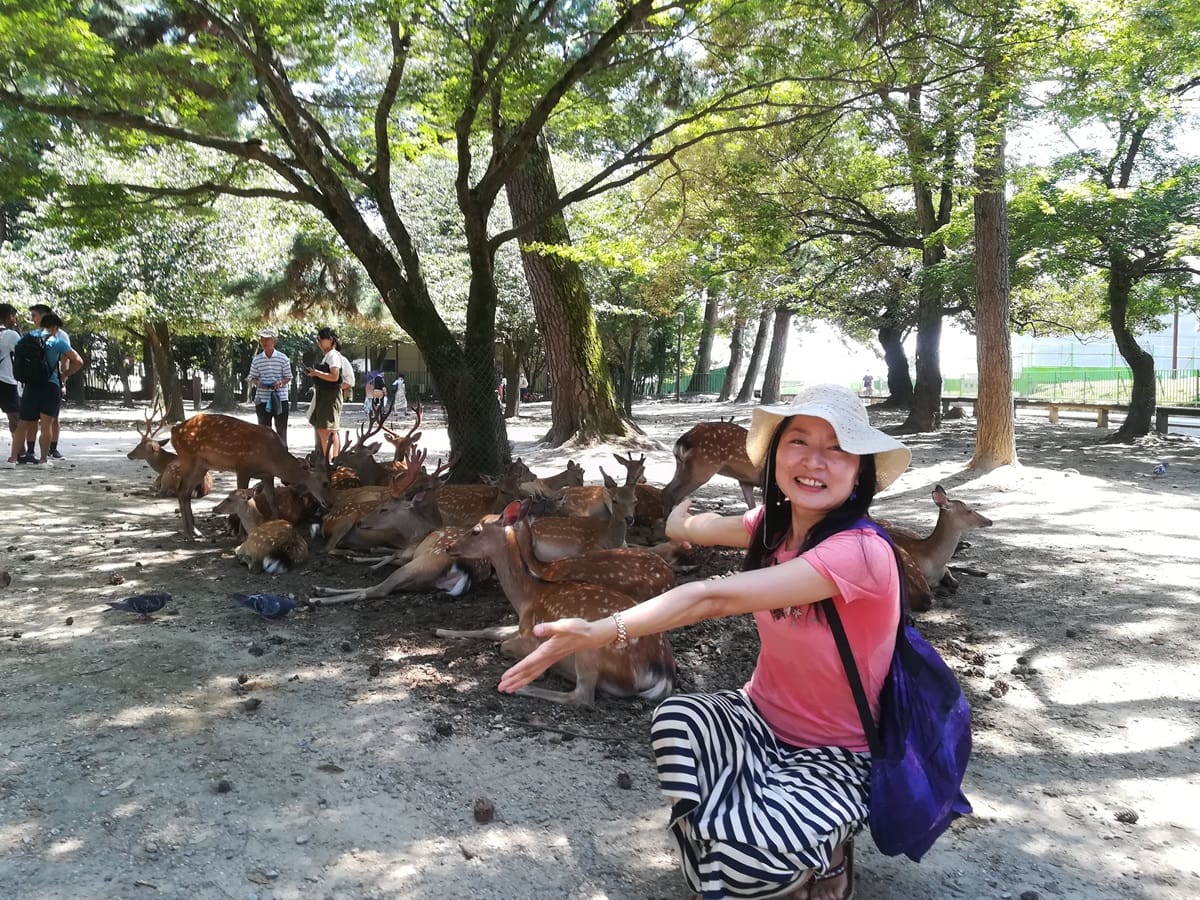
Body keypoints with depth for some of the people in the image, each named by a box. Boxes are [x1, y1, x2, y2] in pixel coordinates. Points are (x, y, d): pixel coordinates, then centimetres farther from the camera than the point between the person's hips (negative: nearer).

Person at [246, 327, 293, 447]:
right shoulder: (256, 359, 6)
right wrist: (257, 383, -12)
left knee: (281, 430, 3)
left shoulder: (283, 358, 0)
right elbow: (252, 377, 10)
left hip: (280, 398, -2)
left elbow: (288, 377, 3)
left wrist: (280, 383, -17)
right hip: (262, 399, 2)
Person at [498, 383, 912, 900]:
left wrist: (597, 634, -39)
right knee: (677, 718, -29)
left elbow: (714, 597, -36)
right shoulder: (776, 524, -4)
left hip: (836, 756, -5)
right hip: (761, 717, 6)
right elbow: (690, 529, 16)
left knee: (746, 854, -33)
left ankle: (821, 858, 5)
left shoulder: (861, 552, -28)